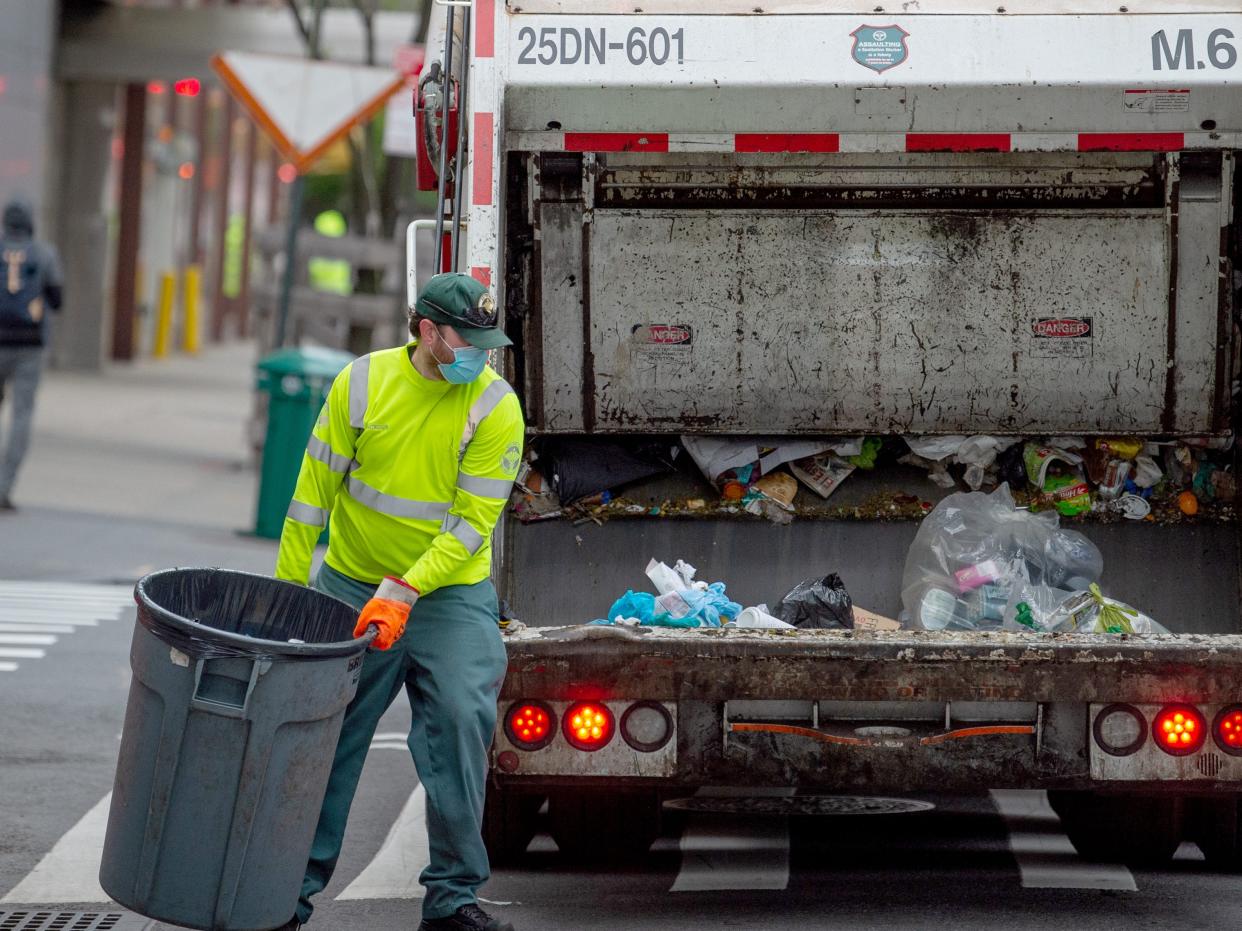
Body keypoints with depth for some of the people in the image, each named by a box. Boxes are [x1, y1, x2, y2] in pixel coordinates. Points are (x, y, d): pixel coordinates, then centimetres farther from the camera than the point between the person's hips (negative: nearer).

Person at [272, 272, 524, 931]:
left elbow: (471, 524, -15)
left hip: (449, 592, -1)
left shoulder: (495, 409, -12)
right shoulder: (362, 384, -8)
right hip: (352, 586, 1)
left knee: (462, 721, -13)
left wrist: (403, 592, -25)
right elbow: (314, 492, -2)